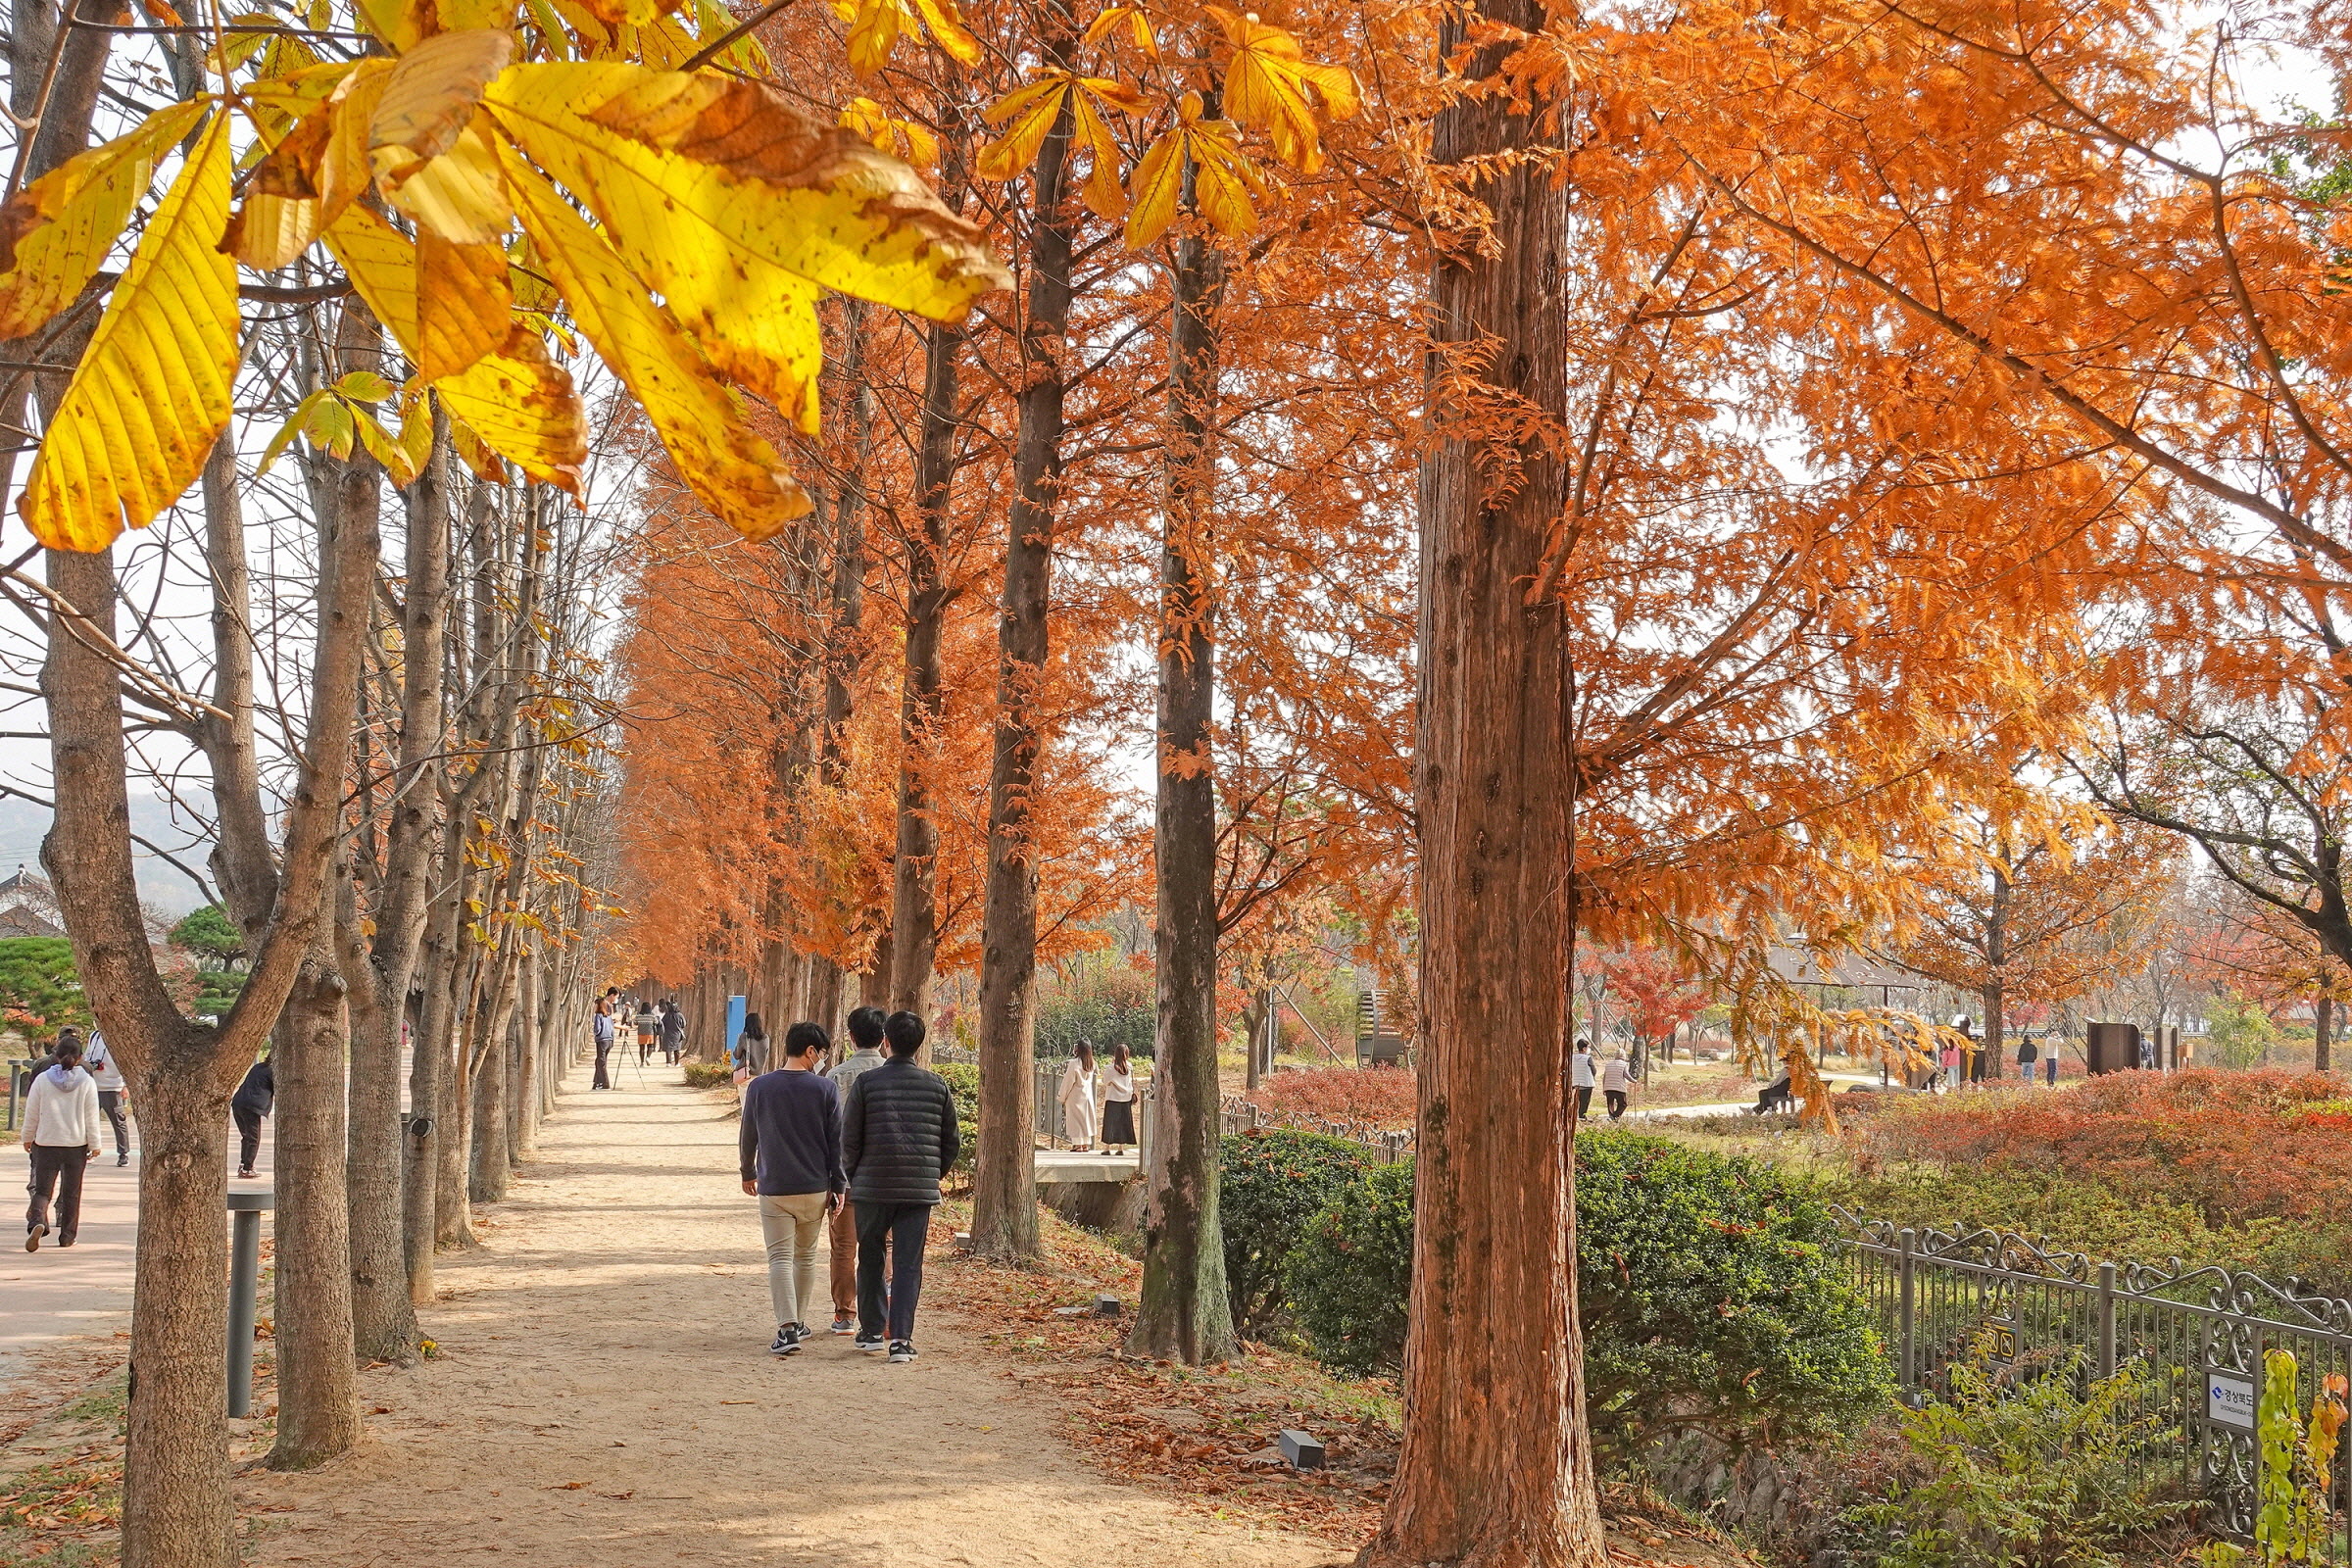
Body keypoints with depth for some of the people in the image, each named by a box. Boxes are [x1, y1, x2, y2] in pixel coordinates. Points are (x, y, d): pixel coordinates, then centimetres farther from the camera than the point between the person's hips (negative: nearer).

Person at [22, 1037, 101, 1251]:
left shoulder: (42, 1079, -4)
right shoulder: (87, 1082, -5)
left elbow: (31, 1114, 2)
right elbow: (92, 1117, -3)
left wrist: (27, 1138, 16)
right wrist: (94, 1144, 6)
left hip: (46, 1144, 0)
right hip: (76, 1144, 0)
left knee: (42, 1189, 4)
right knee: (71, 1193, 12)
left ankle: (37, 1221, -23)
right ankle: (67, 1235, 16)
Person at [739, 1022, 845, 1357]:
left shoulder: (758, 1087, -2)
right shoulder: (825, 1088, -6)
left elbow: (747, 1137, 8)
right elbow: (837, 1142, -3)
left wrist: (748, 1173, 25)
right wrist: (838, 1186, 6)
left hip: (774, 1189, -1)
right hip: (815, 1189, 1)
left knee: (780, 1259, -2)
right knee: (806, 1257, 17)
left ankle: (787, 1329, -16)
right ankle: (798, 1323, 28)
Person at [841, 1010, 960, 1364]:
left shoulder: (866, 1082, -4)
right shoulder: (938, 1086, 3)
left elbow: (849, 1139, -3)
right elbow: (952, 1141, 9)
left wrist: (850, 1177, 12)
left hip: (872, 1188, -1)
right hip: (920, 1189, 1)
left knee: (870, 1259, 15)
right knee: (908, 1265, 3)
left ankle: (871, 1331, 22)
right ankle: (901, 1338, -4)